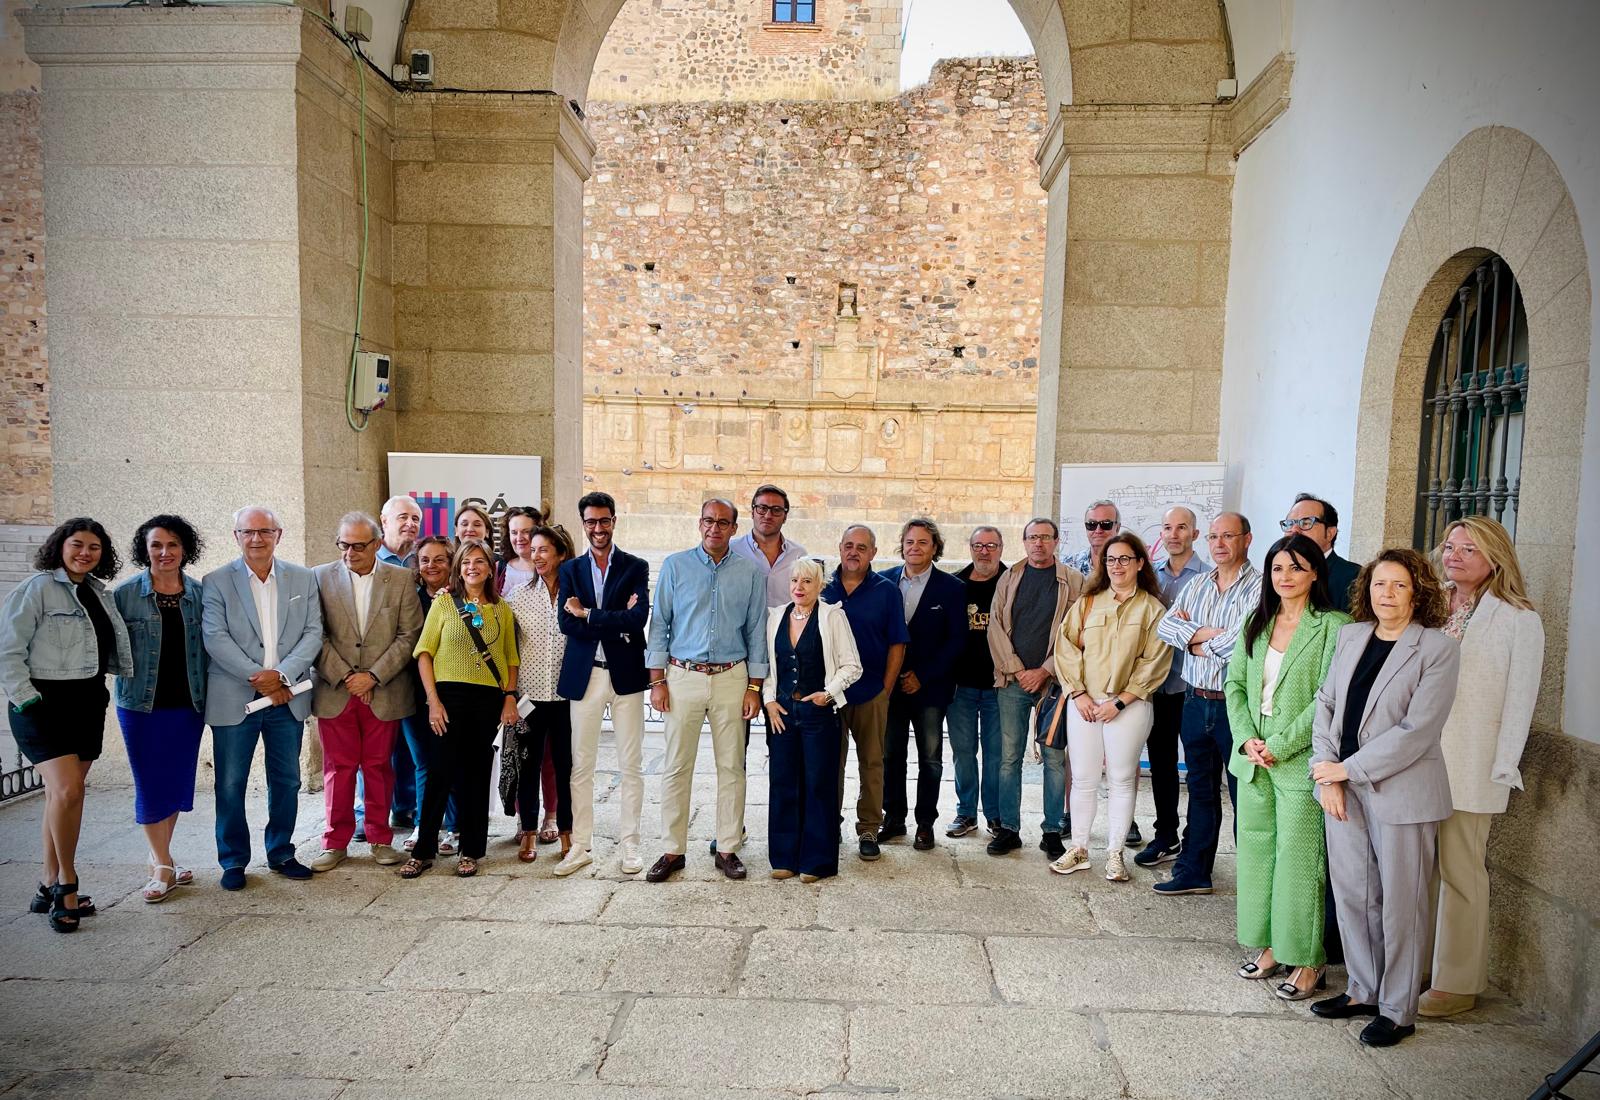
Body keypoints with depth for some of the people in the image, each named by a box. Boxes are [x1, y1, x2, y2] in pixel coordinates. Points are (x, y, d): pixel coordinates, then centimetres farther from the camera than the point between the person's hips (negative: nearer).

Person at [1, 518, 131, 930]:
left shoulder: (99, 592, 12)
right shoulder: (37, 588, -8)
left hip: (88, 703, 7)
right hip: (45, 703, -7)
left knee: (63, 794, 11)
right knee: (67, 790, -17)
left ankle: (51, 888, 20)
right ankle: (67, 882, 1)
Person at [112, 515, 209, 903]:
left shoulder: (199, 593, 3)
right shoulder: (126, 593, -4)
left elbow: (209, 646, 6)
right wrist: (128, 671, -14)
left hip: (188, 704, 2)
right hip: (142, 704, -2)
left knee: (178, 783, 10)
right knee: (151, 785, 1)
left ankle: (160, 856, 28)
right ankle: (163, 866, 12)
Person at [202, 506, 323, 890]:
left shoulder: (303, 578, 6)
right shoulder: (216, 582, -1)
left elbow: (313, 632, 0)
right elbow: (216, 639, -9)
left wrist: (281, 675, -13)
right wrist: (259, 680, -15)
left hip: (288, 697, 2)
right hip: (234, 698, -2)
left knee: (286, 781, 11)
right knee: (230, 784, 4)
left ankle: (281, 853, 26)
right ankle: (233, 860, 19)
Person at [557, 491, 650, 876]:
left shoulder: (636, 567, 2)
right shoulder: (571, 569, 8)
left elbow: (639, 618, -13)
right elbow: (567, 623, -6)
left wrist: (588, 615, -11)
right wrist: (616, 623, -14)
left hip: (626, 674, -1)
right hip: (583, 675, 2)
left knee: (631, 766, 5)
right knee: (581, 765, 7)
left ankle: (629, 845, 16)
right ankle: (581, 846, 18)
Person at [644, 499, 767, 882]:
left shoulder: (749, 572, 5)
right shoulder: (675, 565, 3)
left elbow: (756, 632, 7)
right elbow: (659, 624, 3)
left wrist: (754, 687, 1)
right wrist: (657, 681, -2)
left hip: (731, 677, 1)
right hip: (683, 677, -1)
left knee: (731, 767, 5)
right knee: (676, 767, 1)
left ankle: (728, 848, 15)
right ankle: (673, 850, 11)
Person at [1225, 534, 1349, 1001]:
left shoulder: (1333, 626, -8)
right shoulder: (1256, 624, 12)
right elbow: (1235, 685, 10)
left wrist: (1278, 746, -14)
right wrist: (1248, 740, -5)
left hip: (1299, 761, -6)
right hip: (1252, 759, 6)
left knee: (1297, 860, -2)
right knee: (1255, 852, 11)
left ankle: (1307, 963, 11)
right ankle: (1268, 947, 25)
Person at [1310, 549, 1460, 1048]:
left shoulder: (1438, 648, -10)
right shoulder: (1350, 636, 7)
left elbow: (1417, 730, -16)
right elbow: (1325, 702, 8)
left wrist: (1349, 768, -14)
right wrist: (1326, 774, -3)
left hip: (1401, 792, -5)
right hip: (1344, 788, 5)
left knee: (1399, 904, 6)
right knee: (1353, 894, 13)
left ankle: (1397, 1011, 20)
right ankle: (1363, 991, 30)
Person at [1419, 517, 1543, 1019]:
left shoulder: (1519, 620, -3)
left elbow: (1519, 700, -5)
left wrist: (1502, 768, -8)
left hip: (1470, 767, -4)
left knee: (1460, 872, 3)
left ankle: (1458, 983, 15)